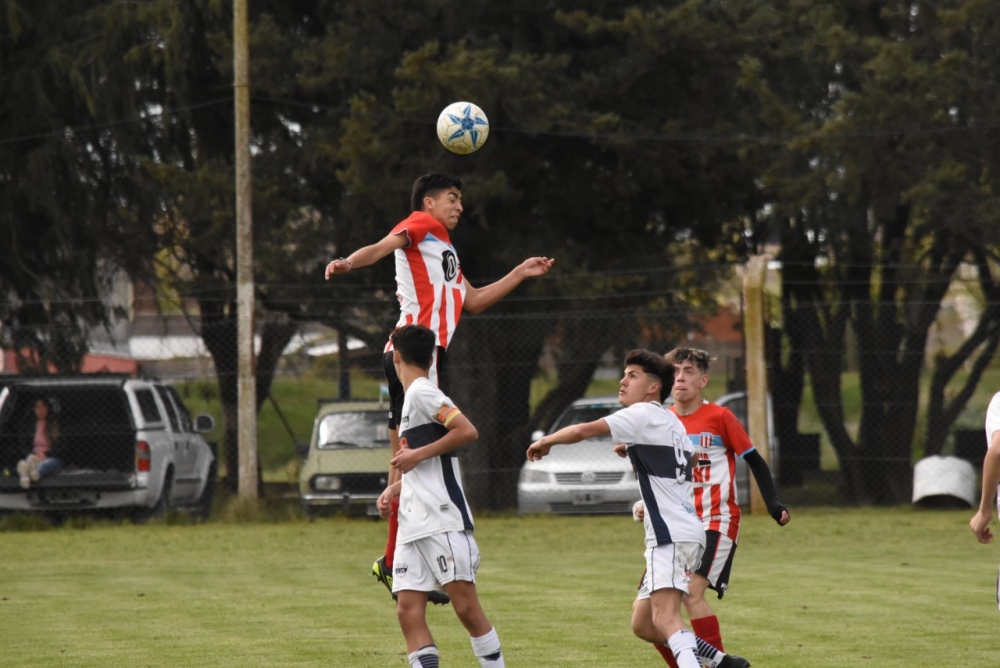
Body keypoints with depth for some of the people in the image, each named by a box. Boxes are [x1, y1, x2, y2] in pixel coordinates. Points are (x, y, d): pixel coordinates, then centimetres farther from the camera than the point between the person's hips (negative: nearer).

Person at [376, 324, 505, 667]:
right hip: (413, 526, 9)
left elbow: (467, 431, -19)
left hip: (443, 520, -9)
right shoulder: (411, 398, 22)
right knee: (408, 610, -2)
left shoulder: (423, 392, -6)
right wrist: (394, 489, 14)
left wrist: (416, 455, -14)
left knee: (466, 606, -9)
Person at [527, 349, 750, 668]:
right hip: (678, 534, 10)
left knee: (664, 618, -24)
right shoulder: (671, 422, 21)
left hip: (673, 536, -10)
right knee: (646, 623, 14)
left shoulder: (643, 415, -7)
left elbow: (584, 430, -15)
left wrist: (545, 441, 2)